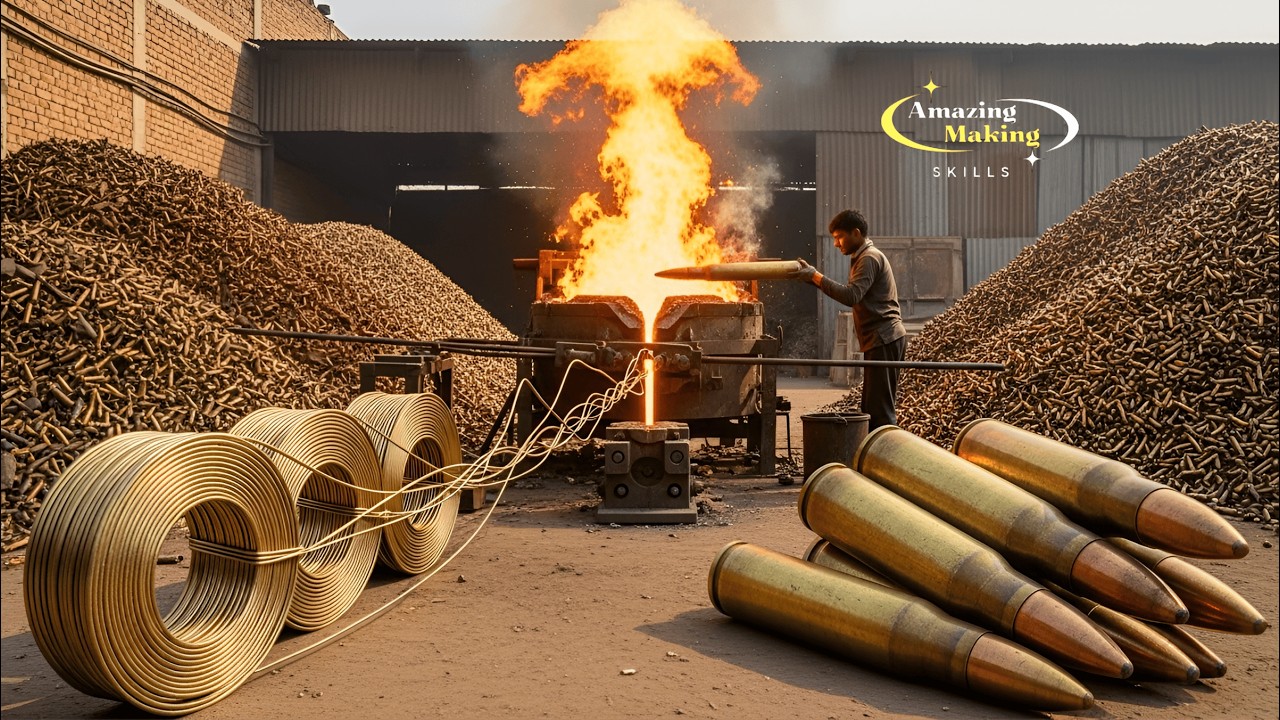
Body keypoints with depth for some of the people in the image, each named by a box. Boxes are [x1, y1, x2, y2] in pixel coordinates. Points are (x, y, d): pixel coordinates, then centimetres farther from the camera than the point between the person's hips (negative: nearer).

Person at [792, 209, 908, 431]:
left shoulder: (870, 258, -11)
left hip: (884, 340, -10)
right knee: (872, 409, 12)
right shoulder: (862, 257, 21)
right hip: (880, 340, 10)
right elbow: (854, 297, 16)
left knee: (880, 409, -11)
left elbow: (851, 296, -24)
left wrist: (816, 276, -19)